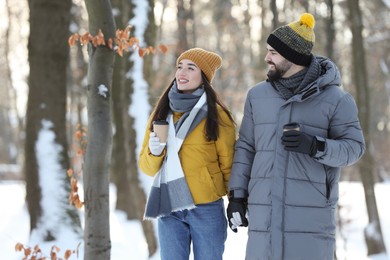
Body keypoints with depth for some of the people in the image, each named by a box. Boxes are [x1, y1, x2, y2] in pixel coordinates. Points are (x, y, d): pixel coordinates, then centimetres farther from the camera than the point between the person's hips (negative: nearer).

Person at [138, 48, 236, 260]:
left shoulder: (216, 115, -2)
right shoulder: (162, 112, 10)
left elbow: (228, 165, 2)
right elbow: (146, 167, 12)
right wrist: (154, 152, -9)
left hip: (206, 209, -3)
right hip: (168, 209, 4)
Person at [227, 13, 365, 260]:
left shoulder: (334, 98, 0)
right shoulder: (258, 95, 12)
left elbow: (354, 146, -2)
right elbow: (246, 147, 14)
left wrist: (315, 147, -19)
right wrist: (237, 195, 8)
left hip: (311, 218, -3)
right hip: (264, 216, 3)